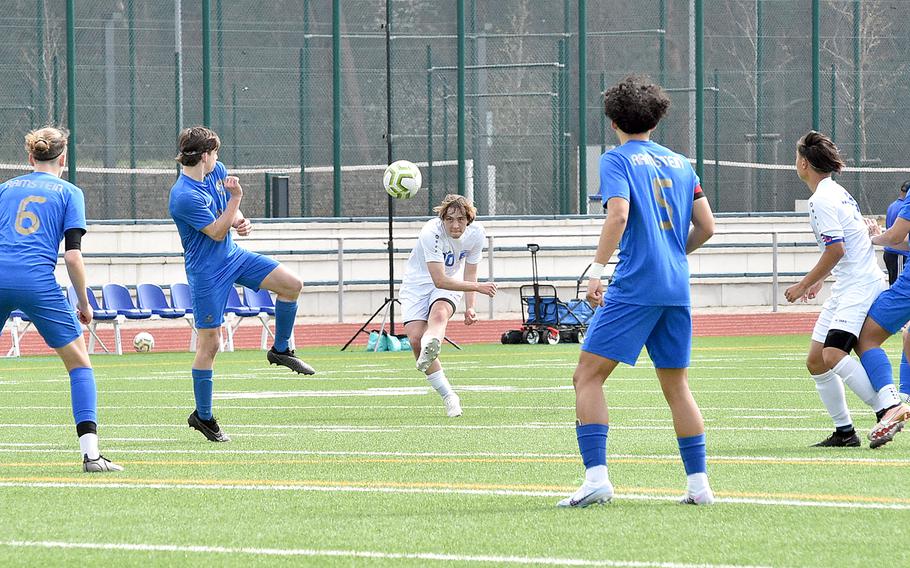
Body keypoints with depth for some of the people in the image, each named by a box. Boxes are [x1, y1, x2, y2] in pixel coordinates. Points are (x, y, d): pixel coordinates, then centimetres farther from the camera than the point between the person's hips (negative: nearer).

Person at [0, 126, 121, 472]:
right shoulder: (69, 193, 9)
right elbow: (72, 255, 0)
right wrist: (83, 303, 10)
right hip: (37, 282, -3)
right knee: (79, 362, 8)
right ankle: (90, 453, -3)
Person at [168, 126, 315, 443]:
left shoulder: (217, 171, 1)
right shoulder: (184, 196, -26)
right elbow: (217, 233, -22)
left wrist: (240, 222, -9)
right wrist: (236, 197, -28)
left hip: (232, 256, 8)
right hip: (207, 272, -8)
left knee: (291, 285, -2)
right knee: (209, 342, -3)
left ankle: (280, 350, 18)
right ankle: (202, 416, 8)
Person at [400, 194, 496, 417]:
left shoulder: (476, 234, -12)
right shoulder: (432, 233, -28)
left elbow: (469, 273, 3)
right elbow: (439, 280, -30)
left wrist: (470, 307, -8)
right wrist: (477, 287, -29)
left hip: (450, 285, 1)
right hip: (418, 283, -1)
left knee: (439, 313, -35)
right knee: (415, 338, -20)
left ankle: (430, 348, -70)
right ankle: (448, 397, -10)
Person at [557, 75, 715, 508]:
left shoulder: (618, 159, -2)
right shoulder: (679, 163, 15)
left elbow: (618, 214, -17)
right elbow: (706, 226, 14)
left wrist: (597, 270, -17)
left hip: (634, 286, -6)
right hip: (676, 288, 6)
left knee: (588, 376, -3)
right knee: (676, 385, 14)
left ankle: (596, 476, -16)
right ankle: (699, 484, 10)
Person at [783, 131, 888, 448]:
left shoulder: (823, 199, -14)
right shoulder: (835, 192, 17)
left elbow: (836, 249, -20)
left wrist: (803, 285, -12)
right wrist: (818, 280, 30)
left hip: (860, 286, -10)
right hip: (844, 288, 10)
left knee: (833, 356, -25)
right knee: (816, 362, 7)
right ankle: (844, 431, 9)